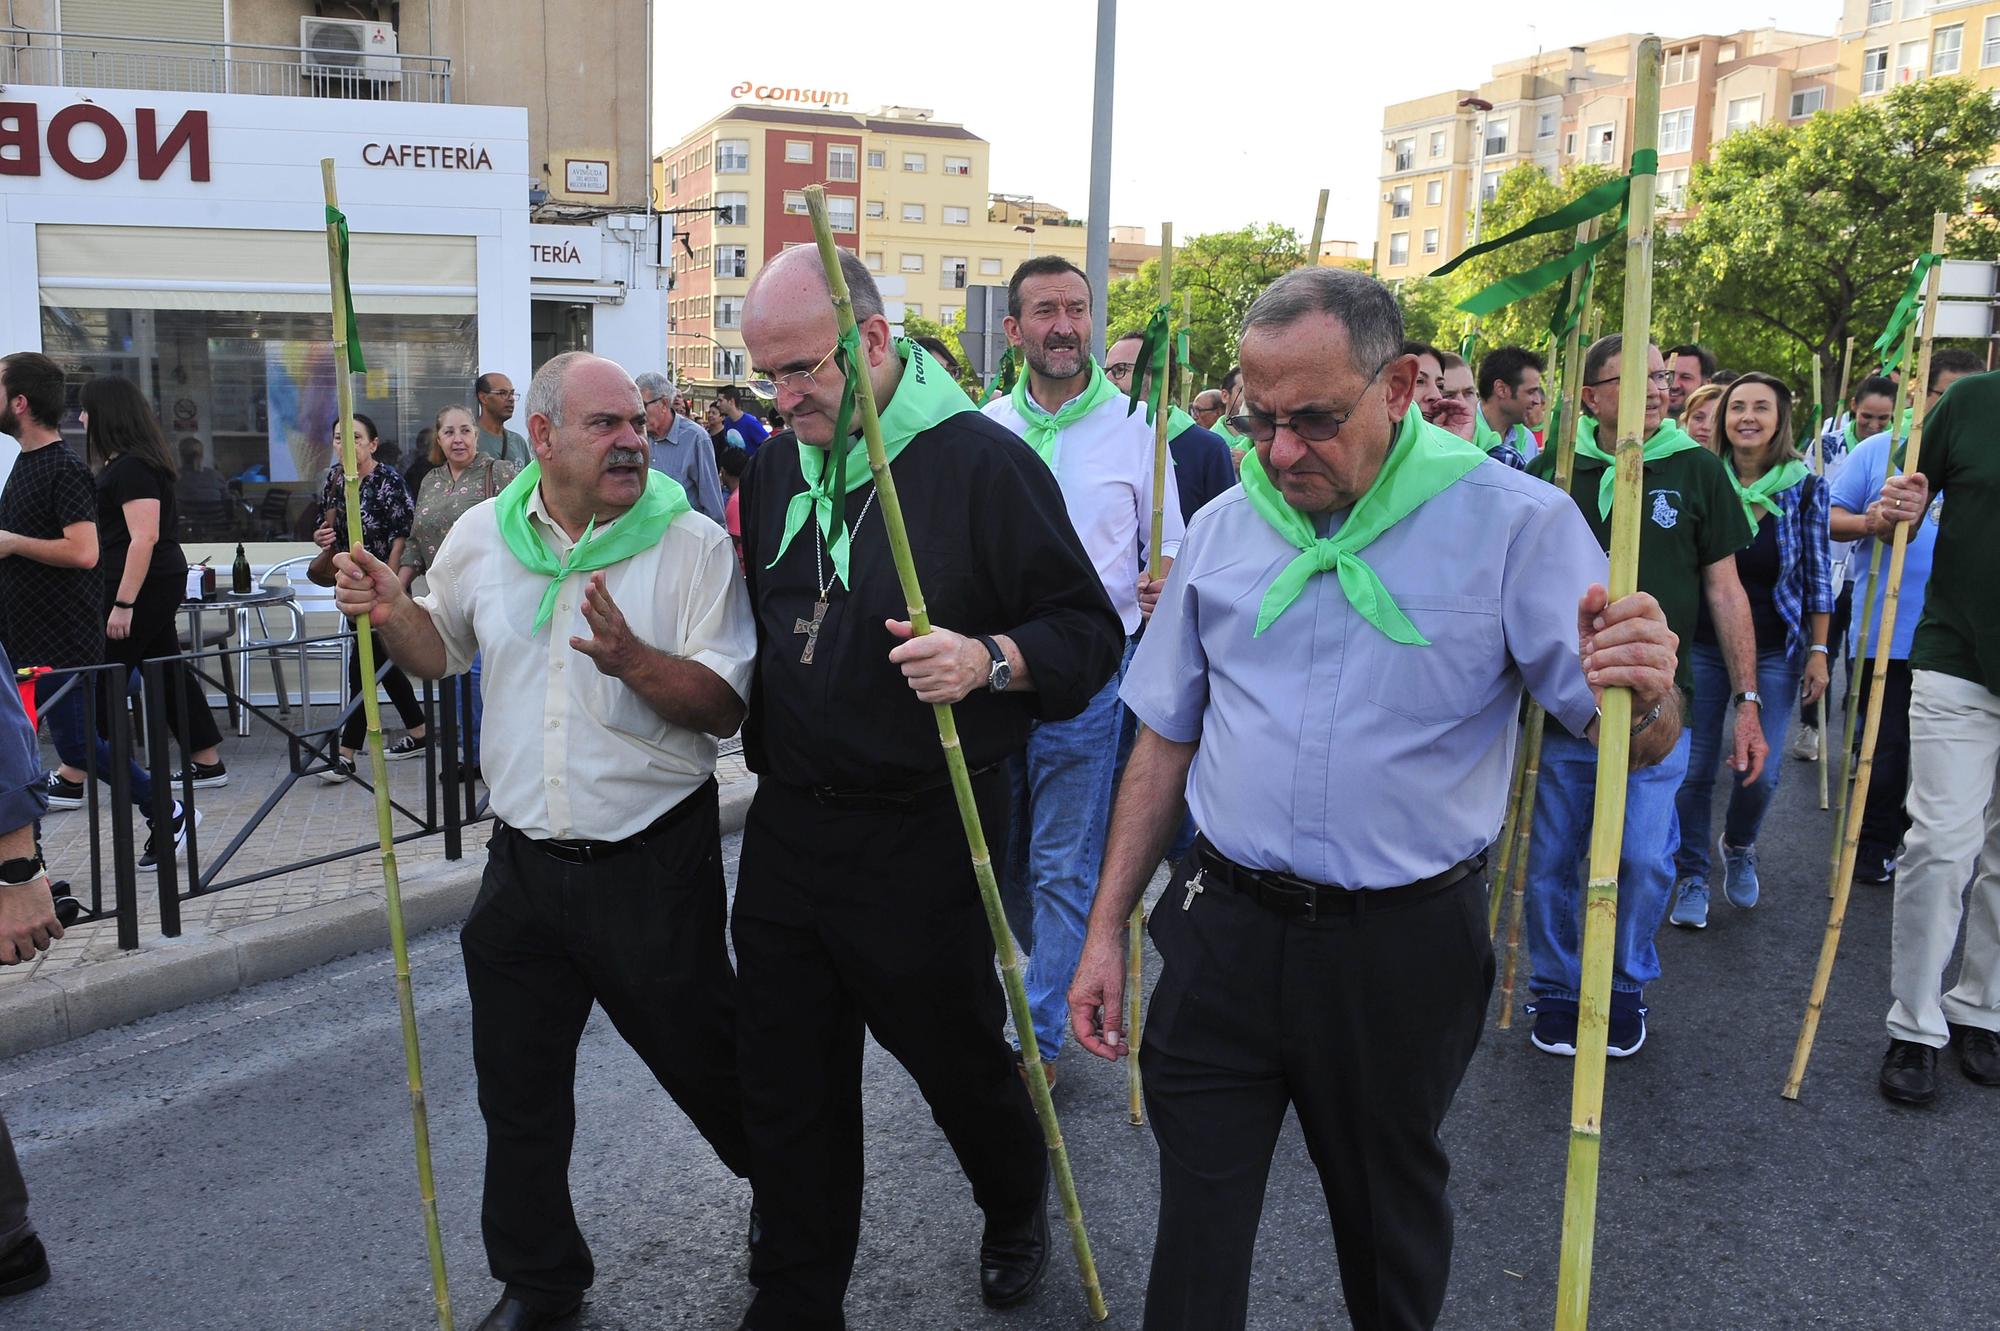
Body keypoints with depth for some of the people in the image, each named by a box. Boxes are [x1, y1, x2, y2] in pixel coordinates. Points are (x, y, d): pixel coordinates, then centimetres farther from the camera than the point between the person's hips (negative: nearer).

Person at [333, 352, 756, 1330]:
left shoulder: (692, 544, -11)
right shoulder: (483, 535, 3)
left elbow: (726, 704, -15)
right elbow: (438, 650, 17)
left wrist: (634, 661, -32)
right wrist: (390, 611, -4)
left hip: (655, 863, -4)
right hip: (524, 862, 4)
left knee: (705, 1059, 11)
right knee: (517, 1091, 16)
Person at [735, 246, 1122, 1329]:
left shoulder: (983, 462, -13)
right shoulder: (774, 467, 8)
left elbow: (1091, 631, -12)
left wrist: (989, 661, -28)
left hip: (924, 837, -5)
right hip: (788, 824, 6)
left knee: (957, 1055, 15)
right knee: (786, 1084, 13)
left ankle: (1018, 1209, 47)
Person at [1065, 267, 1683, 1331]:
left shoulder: (1514, 523, -9)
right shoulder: (1222, 528, 2)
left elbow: (1638, 742, -10)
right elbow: (1165, 742, 9)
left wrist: (1644, 693, -35)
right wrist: (1106, 927, 7)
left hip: (1403, 949, -2)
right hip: (1226, 926, 2)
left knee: (1389, 1212, 18)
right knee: (1196, 1218, 9)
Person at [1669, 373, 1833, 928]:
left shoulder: (1806, 486, -2)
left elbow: (1818, 574, 2)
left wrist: (1818, 651, 0)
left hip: (1774, 650, 0)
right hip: (1702, 646, 0)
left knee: (1762, 773, -2)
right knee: (1695, 768, 2)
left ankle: (1738, 846, 31)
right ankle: (1691, 877, 19)